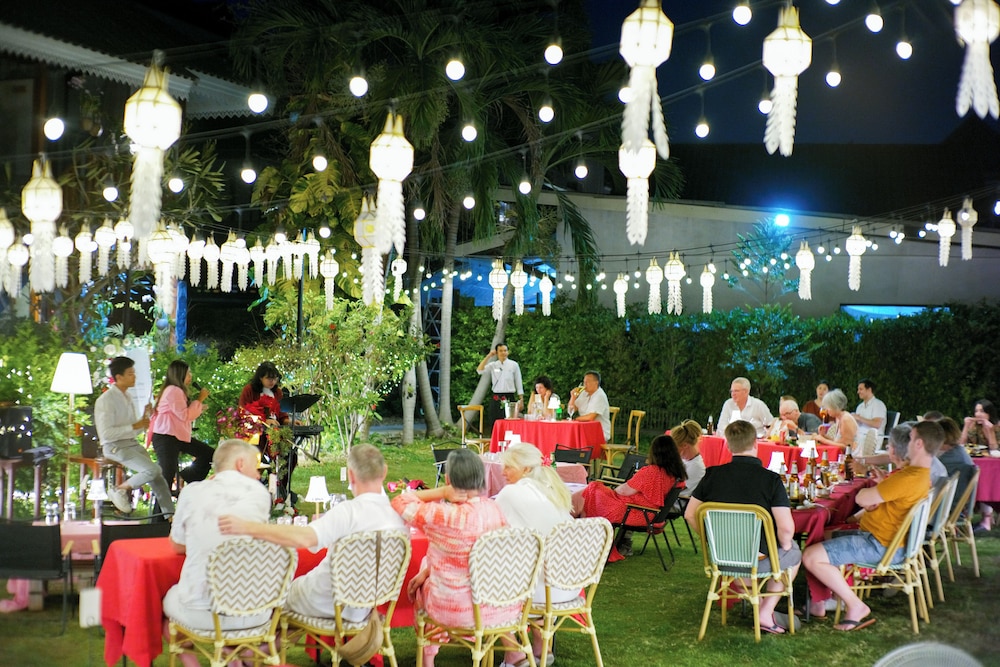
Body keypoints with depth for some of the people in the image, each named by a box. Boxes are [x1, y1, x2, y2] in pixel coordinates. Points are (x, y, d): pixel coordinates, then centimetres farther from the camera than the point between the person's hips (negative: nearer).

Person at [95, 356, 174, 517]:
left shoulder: (126, 398, 16)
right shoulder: (106, 400, -11)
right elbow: (106, 433, -19)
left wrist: (144, 420, 0)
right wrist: (134, 426, -18)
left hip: (132, 444, 8)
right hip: (115, 447, -8)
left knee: (158, 478, -6)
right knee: (153, 470, -23)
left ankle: (169, 514, -6)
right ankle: (119, 490, -4)